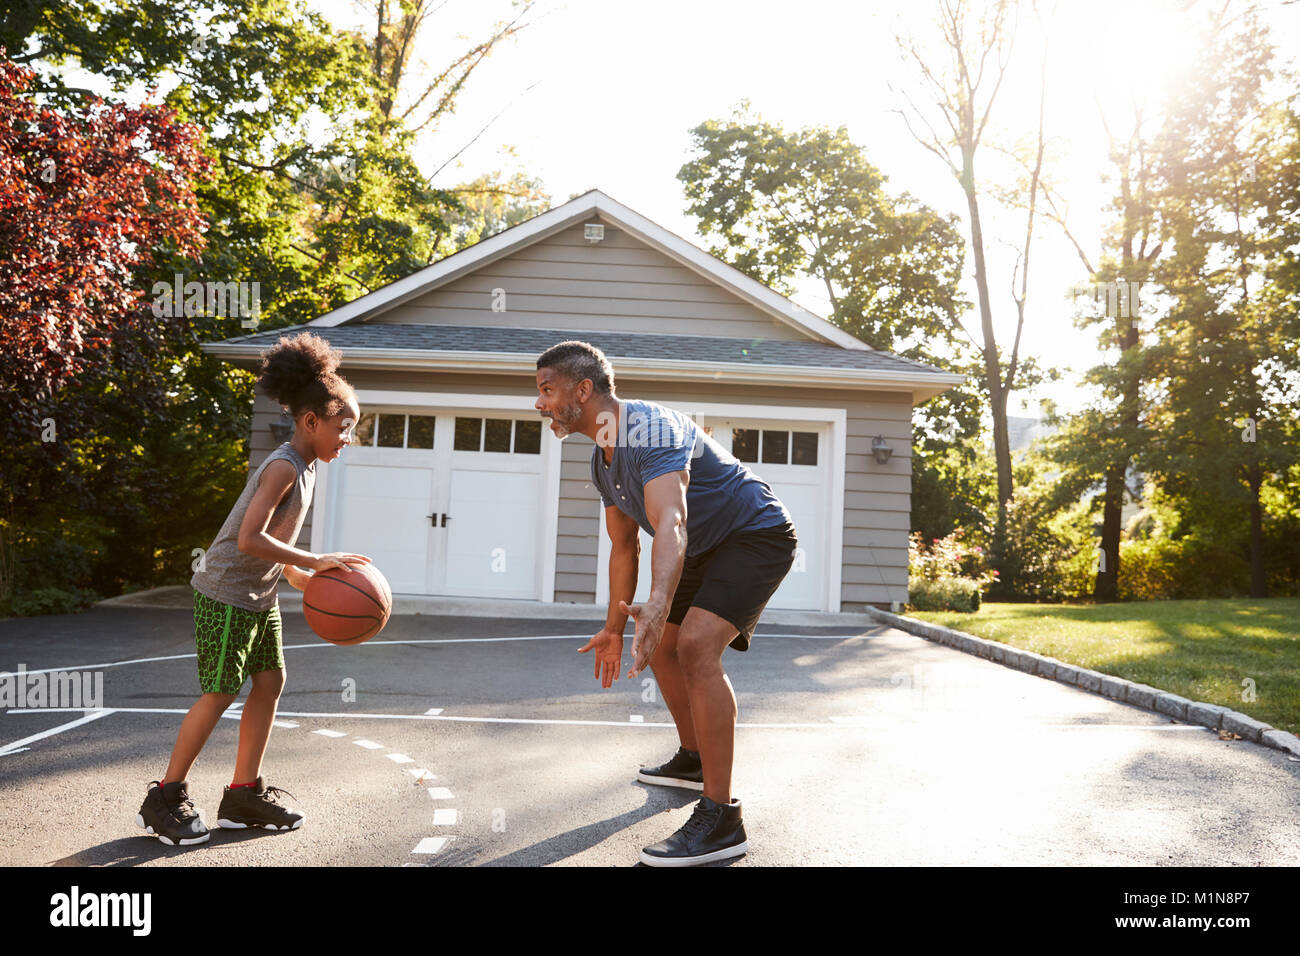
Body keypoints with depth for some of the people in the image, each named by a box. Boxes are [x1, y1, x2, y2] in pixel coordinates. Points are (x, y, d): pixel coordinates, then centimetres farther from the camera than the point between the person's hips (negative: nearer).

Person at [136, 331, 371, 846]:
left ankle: (245, 793, 19)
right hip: (226, 593, -9)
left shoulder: (304, 467, 7)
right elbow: (249, 540, -30)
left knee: (271, 683, 9)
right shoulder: (284, 467, -22)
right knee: (220, 693, -2)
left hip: (260, 596, 9)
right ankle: (165, 798, 13)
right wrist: (316, 561, -28)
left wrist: (300, 576, 8)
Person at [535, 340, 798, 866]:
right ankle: (693, 761, 39)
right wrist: (614, 629, 17)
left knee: (696, 645, -27)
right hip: (708, 549, 10)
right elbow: (624, 546, 14)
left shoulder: (650, 428, -27)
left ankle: (721, 820, -22)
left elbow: (671, 523, -43)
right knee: (661, 648, 18)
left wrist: (658, 606, -58)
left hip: (758, 535, -10)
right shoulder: (603, 459, 4)